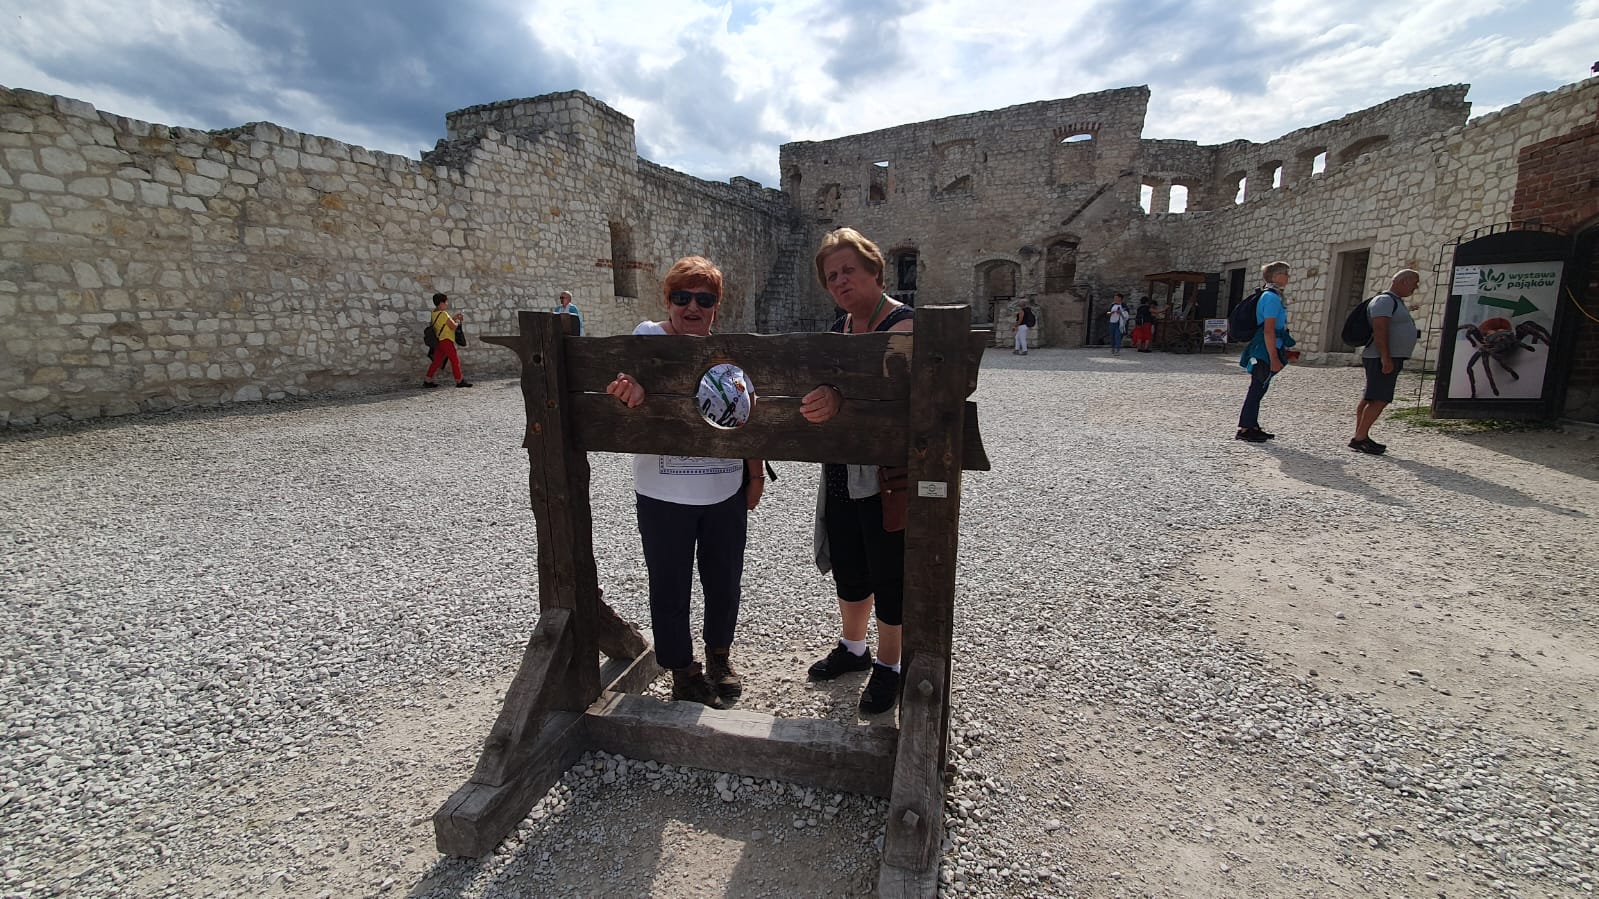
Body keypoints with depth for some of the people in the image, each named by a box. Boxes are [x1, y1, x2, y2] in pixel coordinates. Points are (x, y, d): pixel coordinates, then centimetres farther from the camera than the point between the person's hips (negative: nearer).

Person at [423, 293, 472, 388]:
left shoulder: (435, 313, 12)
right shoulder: (444, 314, -15)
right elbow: (453, 326, -13)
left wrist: (454, 317, 16)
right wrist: (457, 322, 6)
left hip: (438, 340, 9)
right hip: (446, 340, -9)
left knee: (437, 361, 12)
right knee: (455, 359, -2)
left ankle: (427, 380, 12)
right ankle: (459, 381, 0)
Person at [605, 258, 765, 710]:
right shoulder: (648, 335, -5)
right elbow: (634, 370, -23)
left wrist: (756, 474, 7)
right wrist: (634, 387, -47)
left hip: (726, 491, 3)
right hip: (664, 495, -3)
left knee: (725, 582, 18)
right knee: (670, 588, 11)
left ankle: (719, 655, 43)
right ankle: (682, 672, 33)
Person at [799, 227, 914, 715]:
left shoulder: (904, 323, -14)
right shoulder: (837, 331, 11)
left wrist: (838, 398, -51)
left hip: (888, 476, -7)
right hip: (841, 473, 7)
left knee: (888, 572, 7)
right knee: (848, 566, 19)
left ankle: (889, 666, 28)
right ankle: (853, 648, 42)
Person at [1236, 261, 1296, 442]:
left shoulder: (1273, 296, 16)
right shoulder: (1272, 298, -15)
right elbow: (1268, 331, -21)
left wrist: (1283, 352, 27)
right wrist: (1274, 359, -22)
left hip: (1264, 353, 10)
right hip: (1265, 354, -10)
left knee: (1259, 390, 13)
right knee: (1257, 389, -6)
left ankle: (1252, 427, 20)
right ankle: (1244, 429, -1)